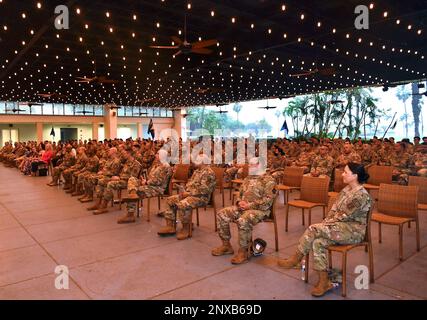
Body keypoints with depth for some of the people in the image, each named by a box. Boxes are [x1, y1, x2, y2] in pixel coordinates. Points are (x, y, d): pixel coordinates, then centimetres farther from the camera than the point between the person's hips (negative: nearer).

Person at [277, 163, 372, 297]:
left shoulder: (361, 196, -18)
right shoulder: (347, 189, 10)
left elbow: (344, 216, -18)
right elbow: (334, 208, 11)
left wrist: (325, 224, -9)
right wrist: (325, 222, -3)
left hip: (354, 230, -8)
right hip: (341, 227, 8)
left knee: (314, 229, -26)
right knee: (318, 242, -22)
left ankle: (295, 259, -9)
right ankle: (324, 282, -14)